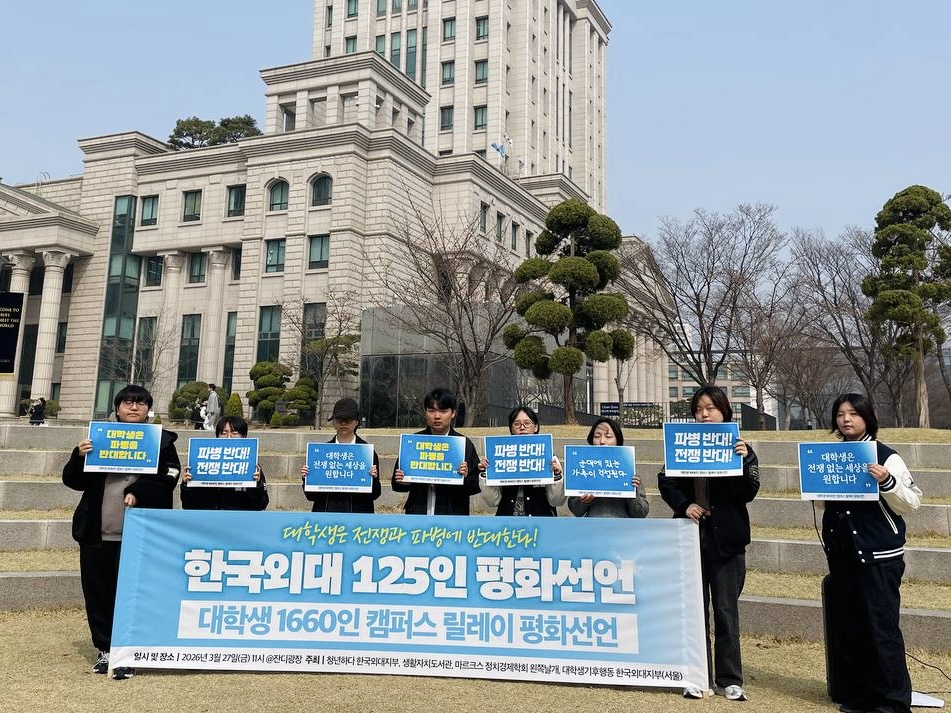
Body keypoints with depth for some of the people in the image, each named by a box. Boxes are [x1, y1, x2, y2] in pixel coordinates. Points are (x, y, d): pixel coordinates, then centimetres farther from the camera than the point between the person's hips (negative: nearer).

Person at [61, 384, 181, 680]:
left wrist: (137, 493, -22)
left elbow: (167, 478, -7)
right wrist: (80, 456, -9)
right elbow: (73, 480, 10)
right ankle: (105, 649, 24)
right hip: (97, 533, 3)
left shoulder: (162, 440, 4)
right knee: (98, 594, 9)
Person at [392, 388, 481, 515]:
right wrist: (399, 481, -11)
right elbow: (397, 484, 10)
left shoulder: (464, 444, -1)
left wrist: (465, 477, -20)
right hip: (417, 512, 2)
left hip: (452, 514, -1)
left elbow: (475, 487, -1)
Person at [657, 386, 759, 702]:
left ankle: (730, 679, 14)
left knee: (726, 610, 3)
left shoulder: (740, 447, 1)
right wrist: (684, 504, -11)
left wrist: (742, 461, -20)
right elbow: (665, 481, 4)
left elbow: (749, 493, -5)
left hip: (726, 538, -2)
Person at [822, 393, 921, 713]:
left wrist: (887, 482, -25)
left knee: (881, 627, -3)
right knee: (845, 627, 10)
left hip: (879, 555, -5)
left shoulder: (885, 456, -8)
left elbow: (912, 503, -9)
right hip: (841, 553, 6)